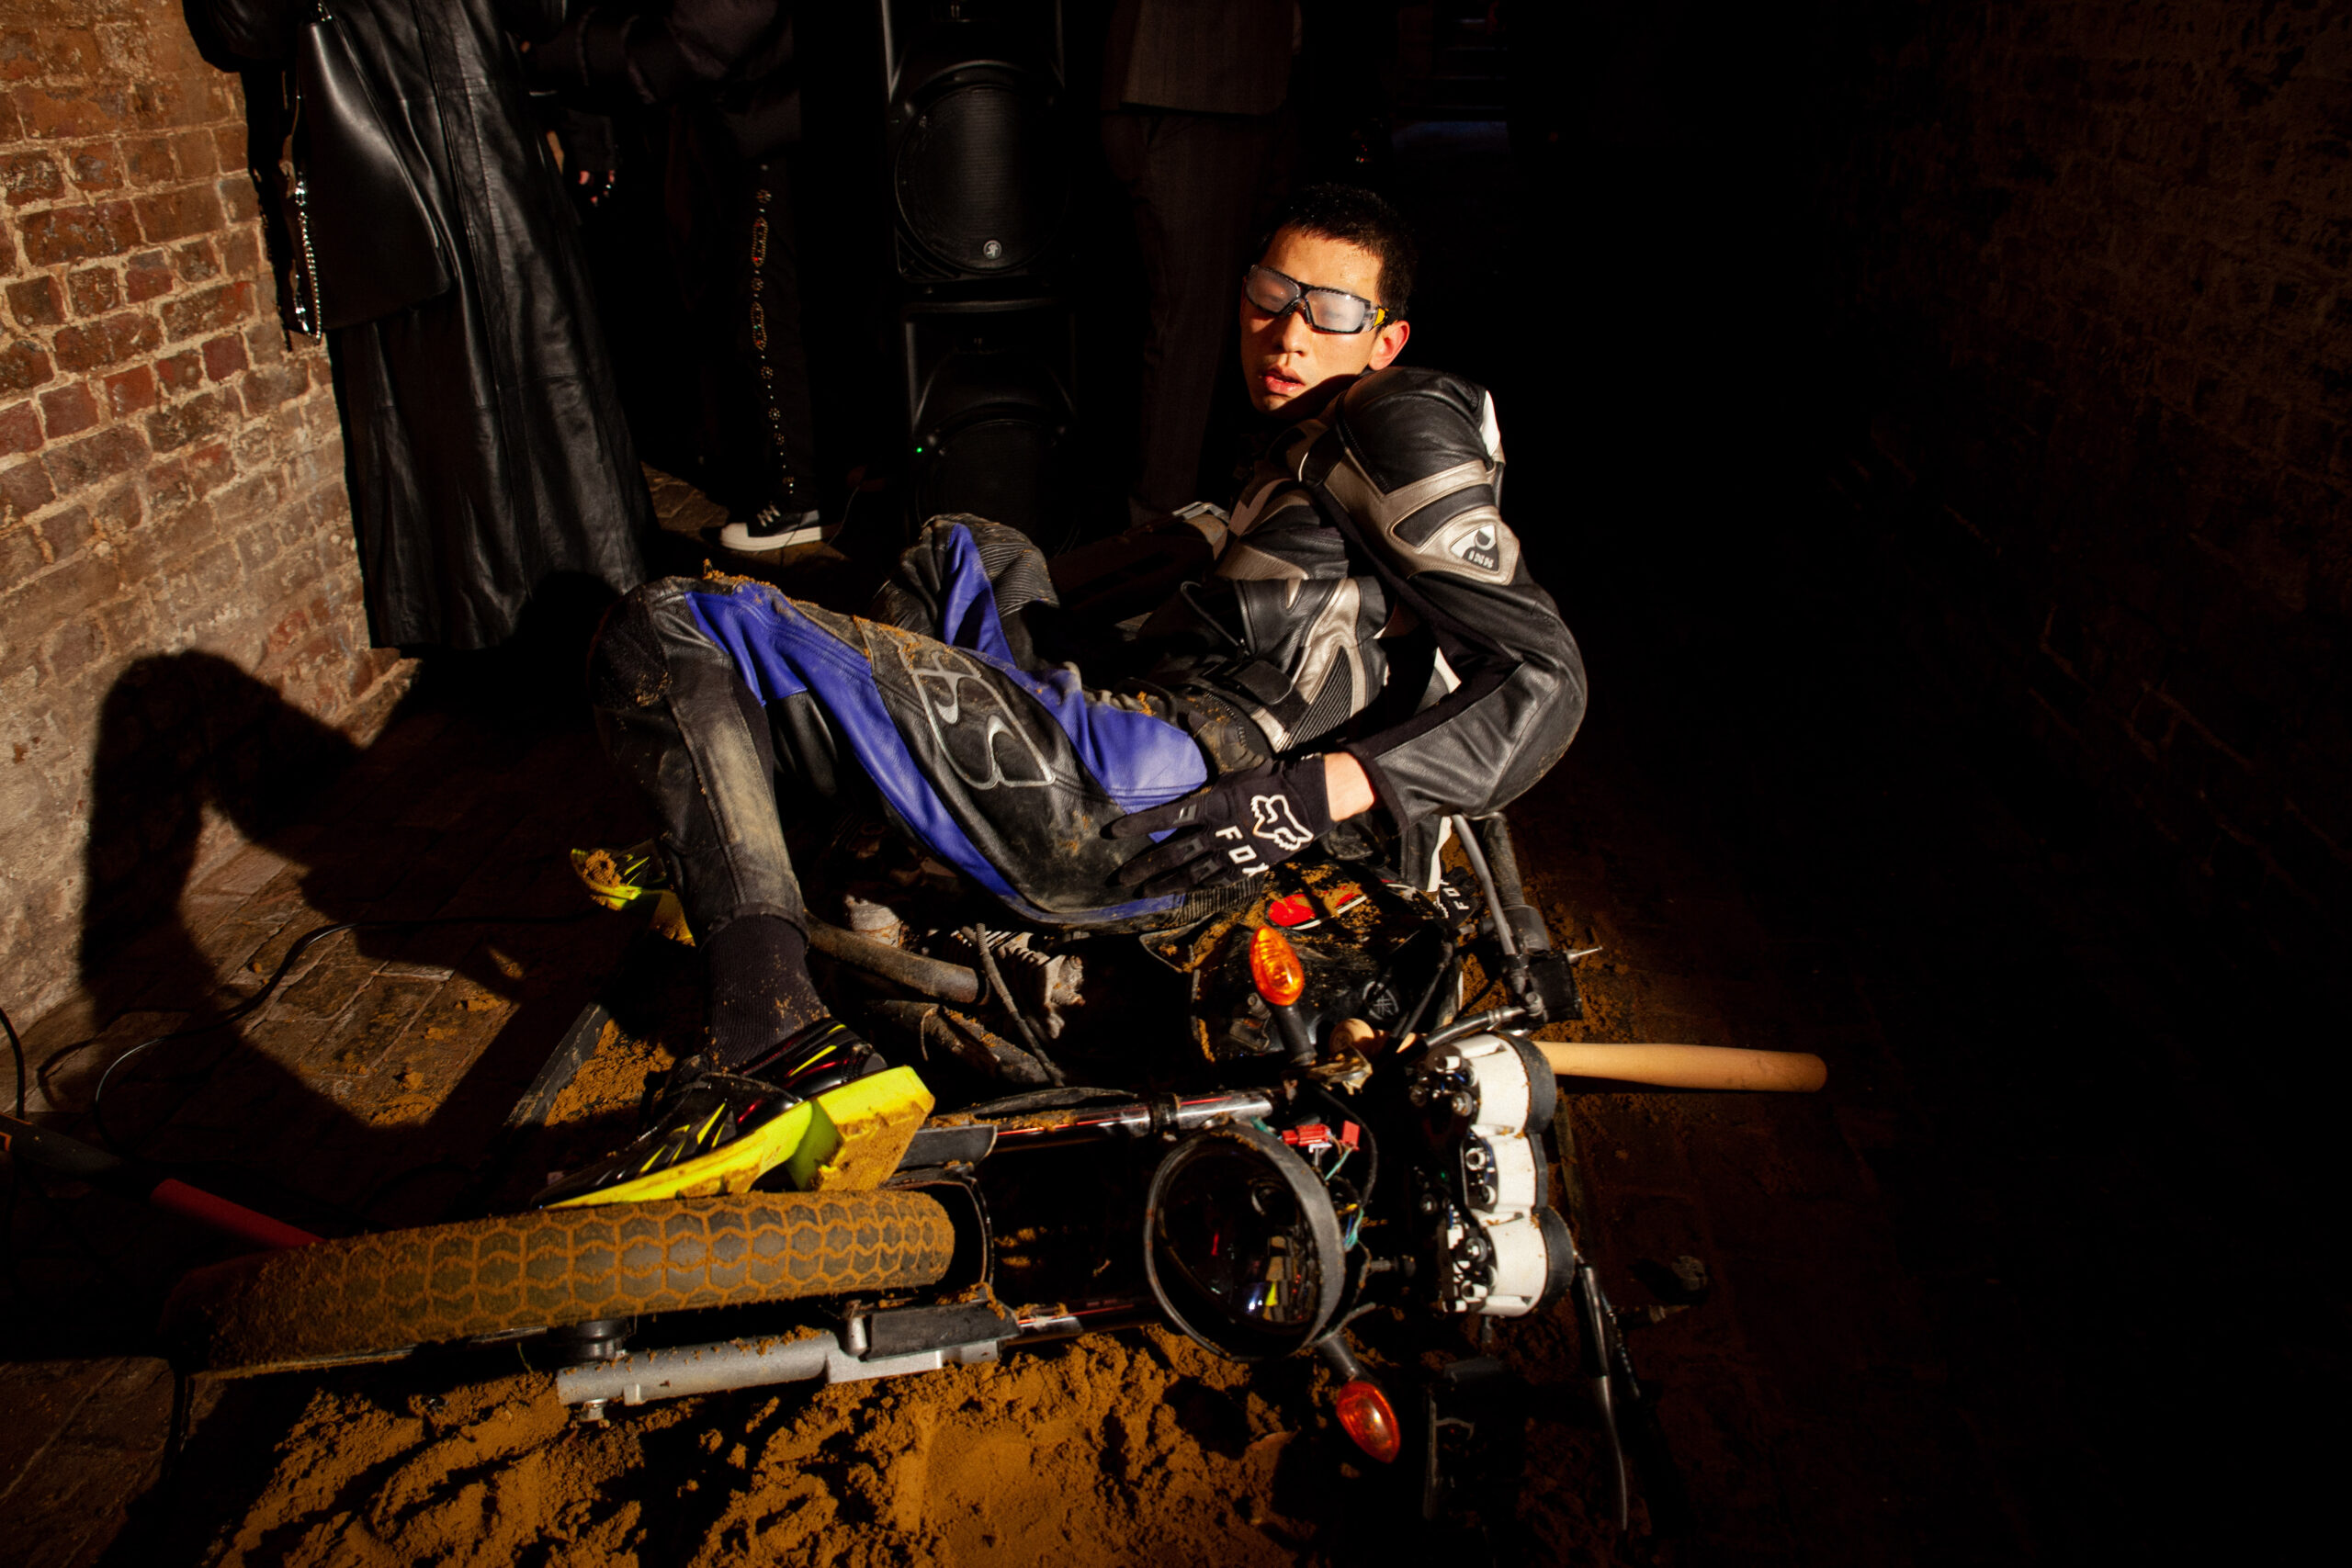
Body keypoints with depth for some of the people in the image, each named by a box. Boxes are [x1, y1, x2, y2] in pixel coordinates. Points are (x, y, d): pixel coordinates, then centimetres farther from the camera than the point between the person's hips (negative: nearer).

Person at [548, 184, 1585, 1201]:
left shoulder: (1402, 417, -1)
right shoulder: (1308, 445, 26)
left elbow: (1547, 672, -11)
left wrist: (1330, 789, -21)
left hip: (1139, 794, -11)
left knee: (664, 633, -10)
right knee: (972, 552, 38)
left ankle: (773, 1039, -20)